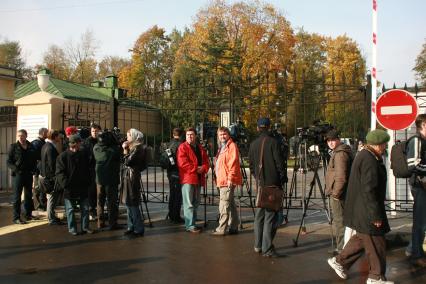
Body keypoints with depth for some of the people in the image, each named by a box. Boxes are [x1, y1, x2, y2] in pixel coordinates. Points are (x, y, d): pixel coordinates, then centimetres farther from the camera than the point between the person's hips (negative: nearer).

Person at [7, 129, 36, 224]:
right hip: (18, 175, -4)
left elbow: (34, 159, 15)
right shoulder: (14, 147, -4)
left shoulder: (31, 147, 7)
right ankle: (16, 218, 5)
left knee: (29, 196, 13)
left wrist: (33, 168, -1)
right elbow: (9, 162, -5)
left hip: (29, 174, 5)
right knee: (17, 197, 0)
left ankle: (28, 214, 25)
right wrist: (15, 168, -20)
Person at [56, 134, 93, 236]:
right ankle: (72, 228, 18)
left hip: (82, 188, 4)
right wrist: (65, 184, -21)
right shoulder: (63, 156, -8)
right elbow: (59, 172, -11)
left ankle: (85, 227, 21)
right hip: (69, 188, -4)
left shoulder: (83, 155, 7)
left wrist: (87, 182, 5)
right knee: (70, 210, 7)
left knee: (85, 209, 10)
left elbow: (87, 170, 14)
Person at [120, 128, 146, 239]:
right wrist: (125, 149, 6)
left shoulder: (138, 148, -12)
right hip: (127, 176, 10)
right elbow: (125, 162, 13)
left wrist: (125, 150, -9)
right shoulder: (132, 147, 17)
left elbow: (128, 161, -18)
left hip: (132, 177, -10)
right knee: (128, 203, 13)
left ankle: (138, 230, 0)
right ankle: (131, 227, 22)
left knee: (133, 204, -7)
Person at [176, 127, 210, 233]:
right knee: (189, 204, -7)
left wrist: (203, 168, -8)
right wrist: (196, 168, -15)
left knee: (196, 203, 13)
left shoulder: (200, 148, 17)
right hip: (187, 178, -7)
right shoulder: (182, 147, -3)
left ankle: (192, 223, 23)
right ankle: (190, 226, -5)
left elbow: (206, 162, 13)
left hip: (198, 179, 7)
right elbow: (182, 163, -15)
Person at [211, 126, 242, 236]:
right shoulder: (222, 147, 21)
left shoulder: (231, 146, -9)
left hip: (227, 181, -10)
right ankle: (233, 227, 21)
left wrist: (230, 178, -22)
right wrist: (218, 178, 19)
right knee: (231, 205, 14)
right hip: (222, 180, 10)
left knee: (224, 206, -9)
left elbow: (233, 163, -17)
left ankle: (221, 229, -5)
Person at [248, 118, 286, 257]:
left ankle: (258, 245, 21)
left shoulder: (253, 144, 6)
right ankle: (267, 248, -2)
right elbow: (279, 163, -11)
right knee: (271, 214, -3)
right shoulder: (273, 142, -9)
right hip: (273, 183, -5)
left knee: (259, 213, 15)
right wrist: (283, 178, 1)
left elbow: (251, 165, 11)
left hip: (260, 183, 5)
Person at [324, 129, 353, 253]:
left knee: (339, 222, -4)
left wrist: (336, 193, -20)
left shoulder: (340, 154, -17)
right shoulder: (337, 152, 17)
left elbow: (341, 177, -25)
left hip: (338, 194, -11)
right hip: (337, 193, 11)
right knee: (338, 221, 18)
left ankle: (341, 250, 3)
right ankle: (341, 247, 28)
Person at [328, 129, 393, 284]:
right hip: (367, 210, -11)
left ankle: (340, 261, 28)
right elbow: (369, 190, -25)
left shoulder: (363, 155, 12)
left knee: (362, 238, 20)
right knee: (376, 243, 2)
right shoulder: (369, 160, -21)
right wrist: (376, 215, -20)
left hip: (360, 210, 11)